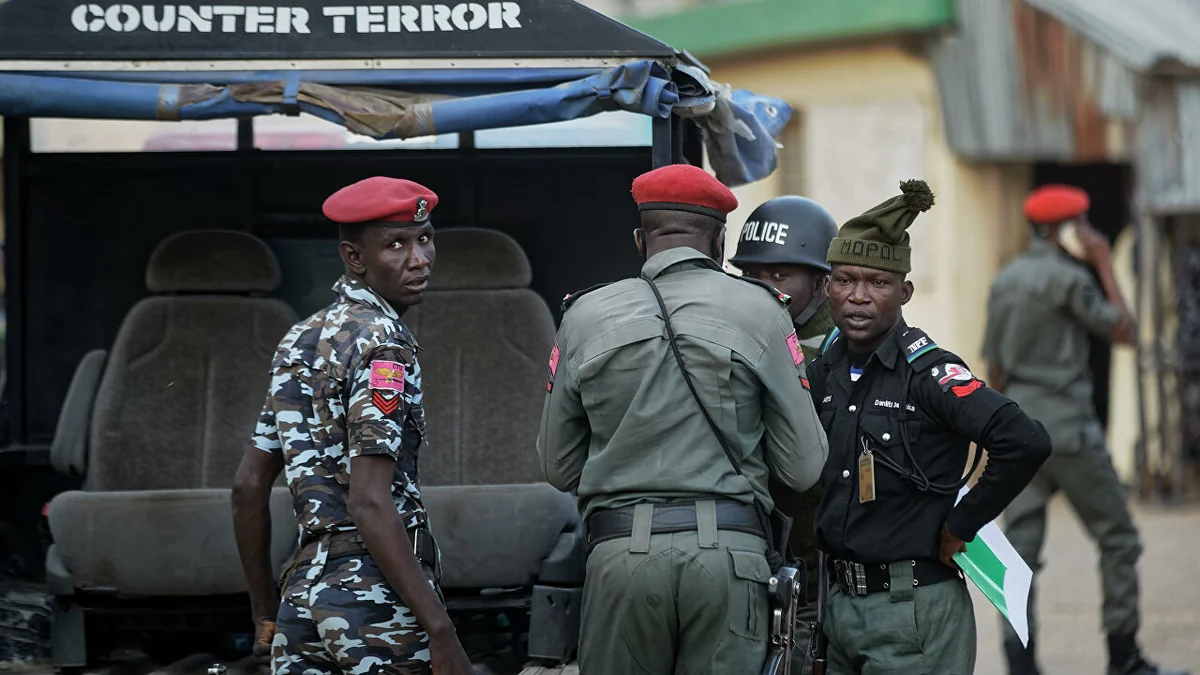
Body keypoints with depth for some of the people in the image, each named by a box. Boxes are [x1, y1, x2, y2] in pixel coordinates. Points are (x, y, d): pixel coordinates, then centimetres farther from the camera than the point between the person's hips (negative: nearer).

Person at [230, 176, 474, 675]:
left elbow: (249, 487, 17)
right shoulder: (382, 344, -10)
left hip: (304, 591, 8)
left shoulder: (300, 341, 15)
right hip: (380, 596, -8)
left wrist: (265, 614, 23)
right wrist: (441, 632, -21)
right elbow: (370, 505, -19)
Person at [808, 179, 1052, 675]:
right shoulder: (826, 369, 7)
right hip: (840, 604, 7)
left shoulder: (926, 371, -14)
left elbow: (1025, 442, -26)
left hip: (912, 613, -7)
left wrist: (960, 525, -16)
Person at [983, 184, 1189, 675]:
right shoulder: (1068, 278, -11)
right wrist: (1105, 265, 1)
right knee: (1117, 538, 4)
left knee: (1020, 543, 2)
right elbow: (1123, 331, -3)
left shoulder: (1004, 282, 12)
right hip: (1067, 423, -7)